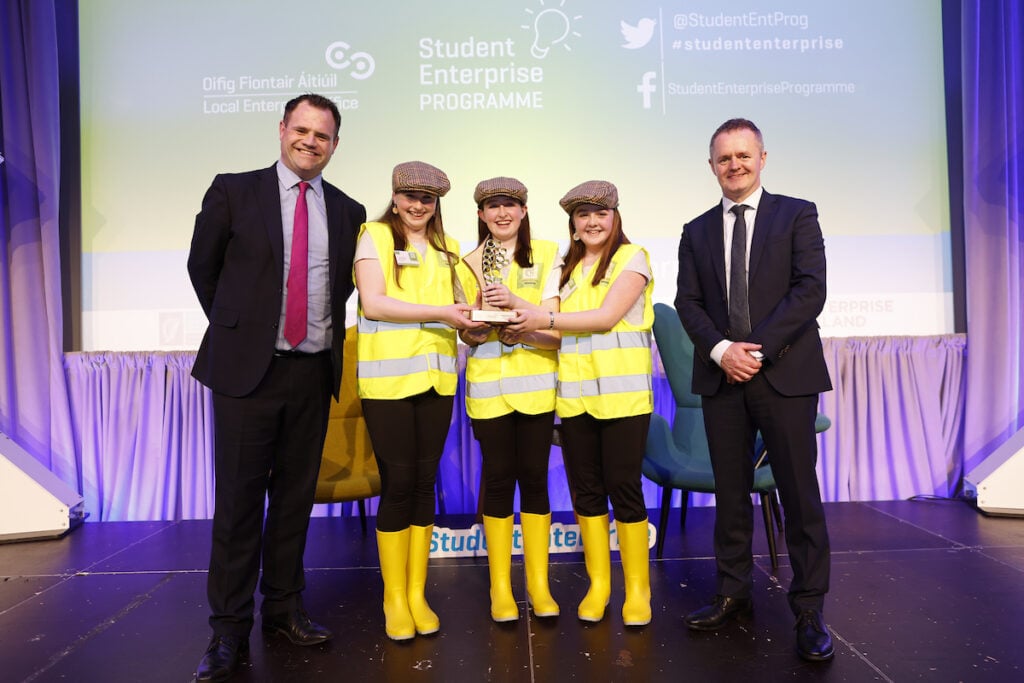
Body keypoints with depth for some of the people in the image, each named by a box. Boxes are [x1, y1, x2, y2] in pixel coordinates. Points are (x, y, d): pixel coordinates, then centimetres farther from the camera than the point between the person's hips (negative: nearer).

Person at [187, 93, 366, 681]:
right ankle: (230, 629, 15)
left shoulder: (349, 212, 9)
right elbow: (203, 266, 9)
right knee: (239, 498, 2)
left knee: (296, 495, 11)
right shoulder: (234, 191, 2)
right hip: (246, 368, -2)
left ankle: (284, 608, 27)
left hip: (313, 373, 3)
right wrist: (237, 329, 12)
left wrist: (326, 333, 10)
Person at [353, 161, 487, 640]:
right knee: (397, 483, -2)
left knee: (424, 482, 8)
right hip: (387, 378, -4)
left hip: (436, 377, 5)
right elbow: (372, 303, -10)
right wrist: (439, 312, -15)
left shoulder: (446, 248, 18)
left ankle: (417, 593, 19)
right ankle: (394, 599, 14)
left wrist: (471, 317, -1)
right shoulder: (375, 236, 1)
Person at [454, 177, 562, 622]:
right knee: (498, 479, 4)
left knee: (534, 477, 3)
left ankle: (539, 584, 18)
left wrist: (516, 303, -21)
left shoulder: (547, 255, 4)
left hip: (536, 383, -1)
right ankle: (500, 587, 17)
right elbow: (467, 334, 11)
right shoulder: (468, 264, 9)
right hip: (487, 385, 1)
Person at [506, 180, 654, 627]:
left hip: (622, 393, -5)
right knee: (585, 490, 10)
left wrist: (544, 319, -13)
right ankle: (597, 584, 24)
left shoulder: (632, 257, 0)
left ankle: (637, 589, 15)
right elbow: (562, 331, 13)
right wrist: (521, 313, -1)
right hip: (574, 394, 5)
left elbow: (607, 316, -12)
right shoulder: (569, 268, 18)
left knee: (624, 488, -1)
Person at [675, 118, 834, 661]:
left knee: (800, 494, 2)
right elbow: (687, 302, 6)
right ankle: (733, 595, 21)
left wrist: (759, 349, -15)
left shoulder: (797, 215, 4)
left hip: (785, 373, -3)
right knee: (730, 493, 9)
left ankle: (809, 610, 14)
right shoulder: (696, 231, 14)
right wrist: (721, 349, -11)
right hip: (721, 378, 3)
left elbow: (811, 289, -7)